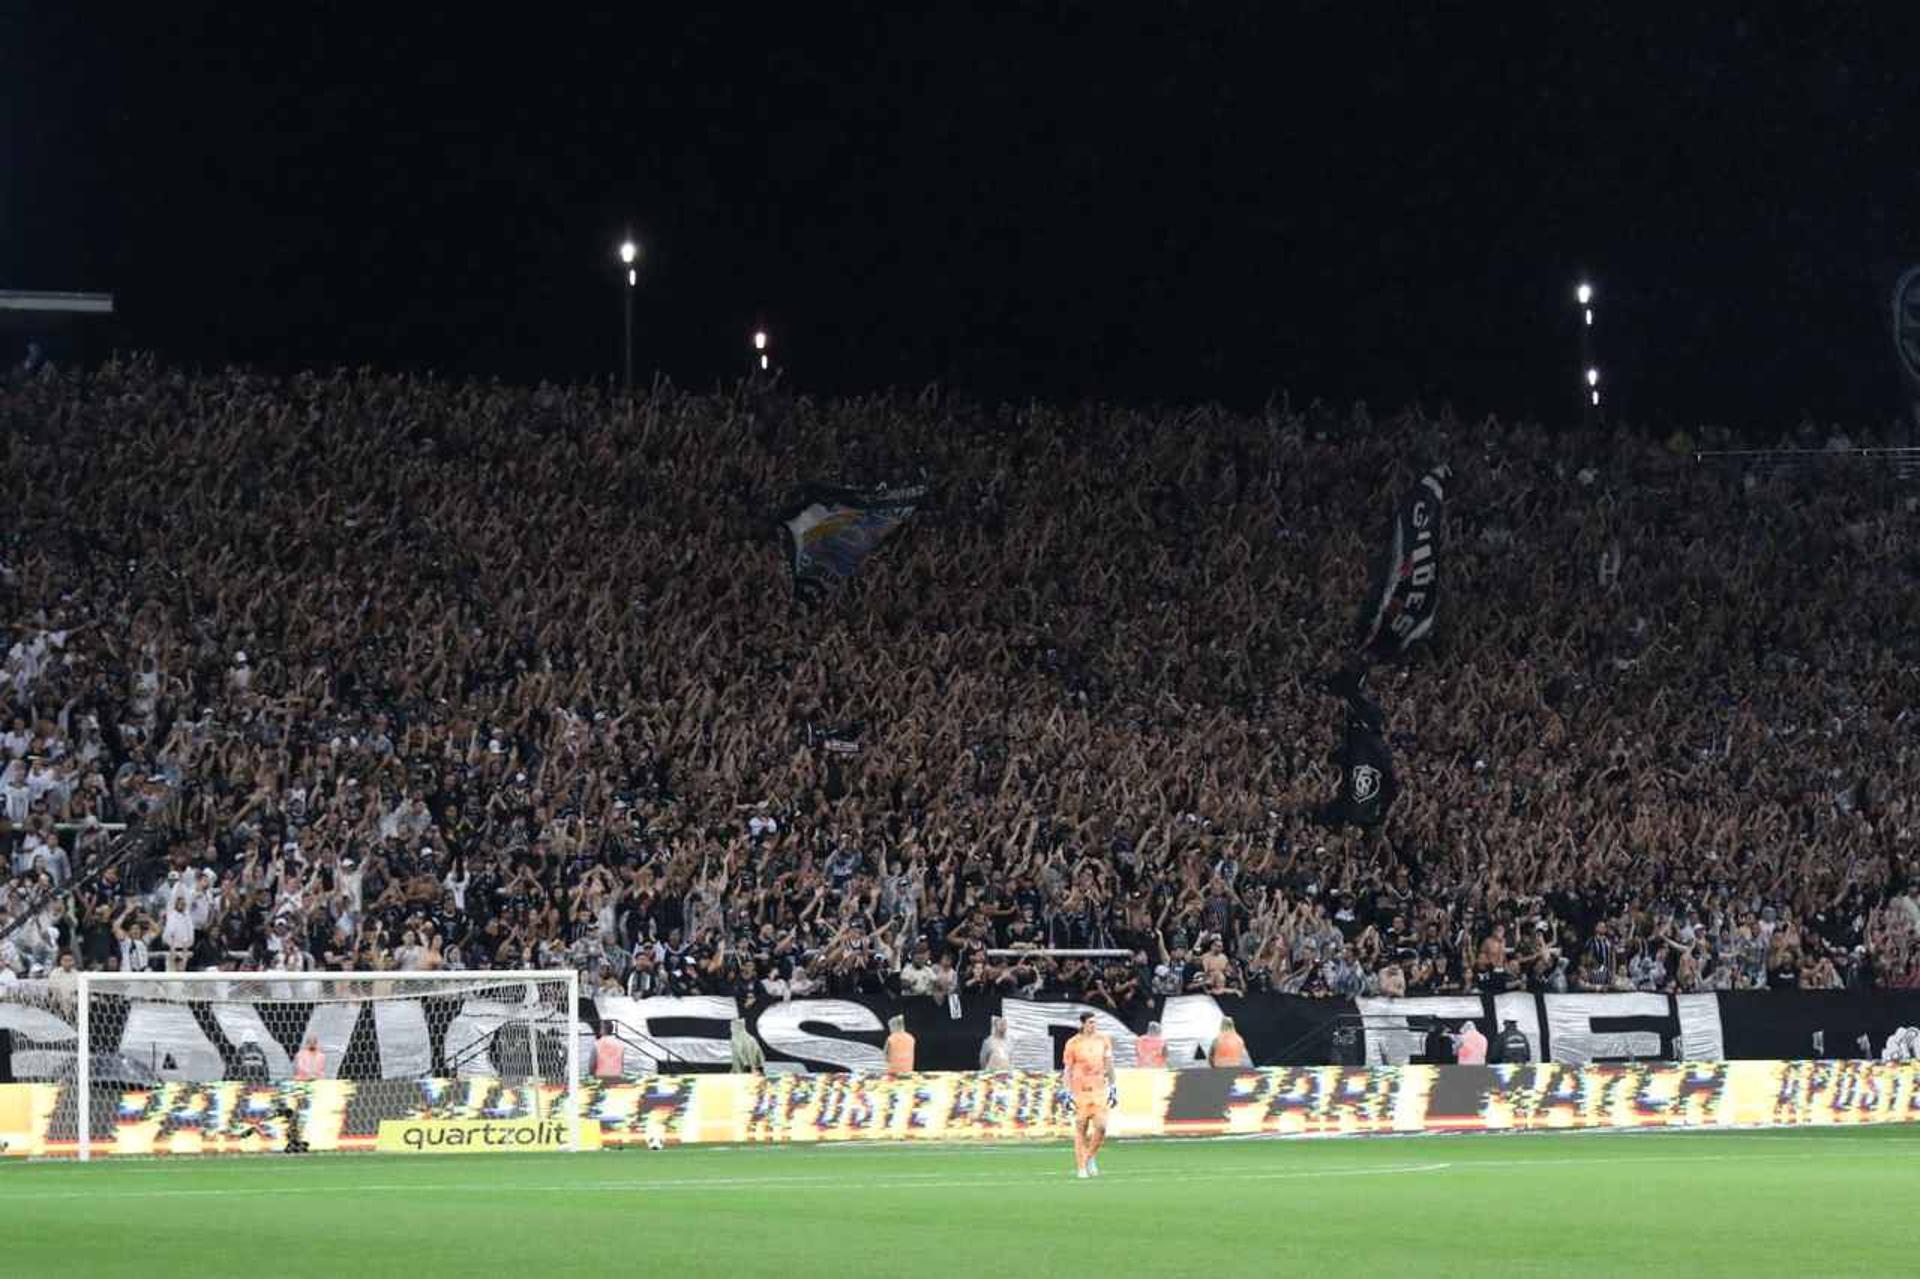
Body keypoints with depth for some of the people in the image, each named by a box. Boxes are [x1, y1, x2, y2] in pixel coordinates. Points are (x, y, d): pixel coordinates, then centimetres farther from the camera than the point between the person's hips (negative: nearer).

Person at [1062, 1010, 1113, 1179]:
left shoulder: (1103, 1040, 7)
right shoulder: (1073, 1044, -4)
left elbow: (1109, 1064, 14)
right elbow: (1067, 1070, -1)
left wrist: (1112, 1087, 10)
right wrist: (1068, 1093, -7)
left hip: (1100, 1089, 3)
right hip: (1080, 1090, -3)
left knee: (1101, 1127, -7)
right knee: (1080, 1130, 0)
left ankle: (1091, 1157, 18)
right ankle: (1082, 1168, 7)